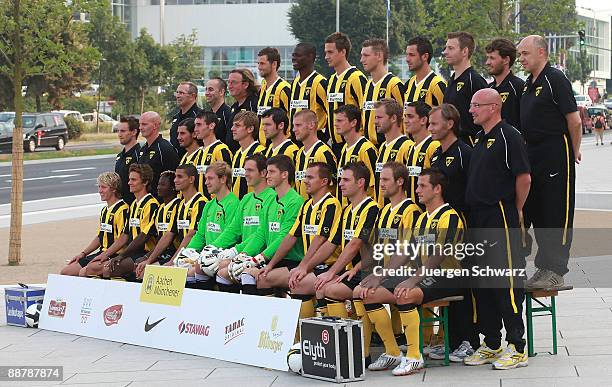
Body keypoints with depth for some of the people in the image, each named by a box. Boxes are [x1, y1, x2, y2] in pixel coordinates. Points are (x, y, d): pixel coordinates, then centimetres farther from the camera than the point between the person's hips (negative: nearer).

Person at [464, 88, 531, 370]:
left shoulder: (508, 136, -10)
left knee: (507, 282, -8)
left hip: (501, 218, -9)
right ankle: (491, 344, 20)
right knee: (481, 282, 11)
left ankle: (517, 348, -4)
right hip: (478, 219, 9)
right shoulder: (480, 140, 18)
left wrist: (516, 210, -5)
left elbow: (524, 177, -13)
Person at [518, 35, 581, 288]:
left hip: (556, 156, -9)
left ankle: (555, 272, -1)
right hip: (532, 155, 9)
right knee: (536, 213, 11)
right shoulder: (528, 84, 15)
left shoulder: (555, 80, -12)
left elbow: (574, 120, -14)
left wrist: (574, 152, -4)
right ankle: (544, 267, 18)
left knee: (556, 214, -4)